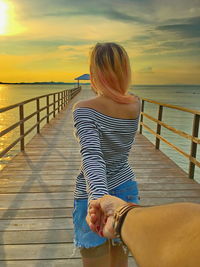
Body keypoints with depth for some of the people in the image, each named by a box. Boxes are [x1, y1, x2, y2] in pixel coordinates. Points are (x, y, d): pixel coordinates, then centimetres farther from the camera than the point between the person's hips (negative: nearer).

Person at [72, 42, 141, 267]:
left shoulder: (84, 110, -22)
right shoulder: (136, 105, -4)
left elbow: (92, 155, -37)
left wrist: (98, 198, -48)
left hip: (94, 196, -5)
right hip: (127, 189, 6)